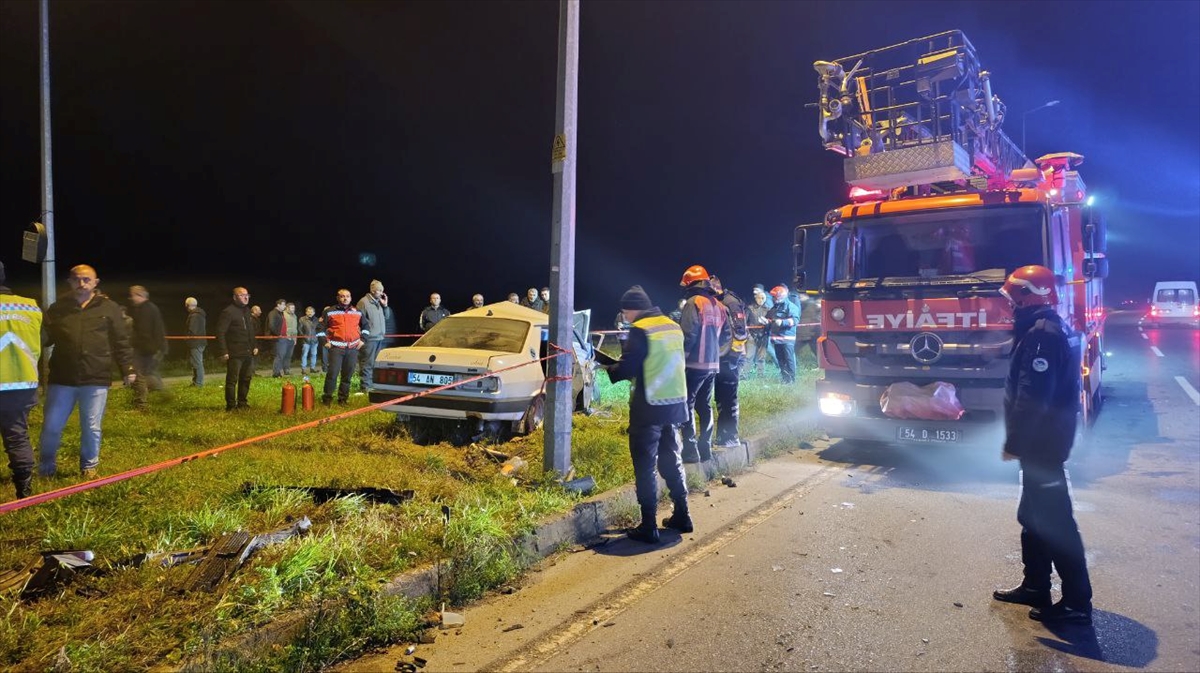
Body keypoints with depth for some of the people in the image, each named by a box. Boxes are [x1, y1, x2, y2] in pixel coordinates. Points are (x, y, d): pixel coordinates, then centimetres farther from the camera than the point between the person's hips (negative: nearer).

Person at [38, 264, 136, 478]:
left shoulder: (109, 308, 3)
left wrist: (127, 368, -2)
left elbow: (121, 341, 3)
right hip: (62, 379, 2)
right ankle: (46, 468, 27)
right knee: (51, 426, 8)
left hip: (96, 380, -2)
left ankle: (89, 467, 23)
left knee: (92, 427, 7)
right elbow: (44, 338, 9)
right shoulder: (58, 308, 8)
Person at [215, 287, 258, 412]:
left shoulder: (247, 311, 16)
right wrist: (223, 351, -20)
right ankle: (231, 406, 6)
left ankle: (242, 403, 25)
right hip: (235, 354, -8)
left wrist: (255, 345, 16)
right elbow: (220, 333, -15)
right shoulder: (228, 312, -11)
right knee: (232, 380, -1)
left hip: (248, 353, 8)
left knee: (246, 379, 14)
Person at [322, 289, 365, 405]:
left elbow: (366, 326, 23)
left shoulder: (357, 312, 12)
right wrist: (325, 341, -1)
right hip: (336, 347, -3)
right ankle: (327, 398, 1)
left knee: (348, 375, 6)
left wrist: (362, 339, 12)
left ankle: (343, 398, 16)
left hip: (353, 348, 3)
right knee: (332, 373, -11)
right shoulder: (329, 311, 2)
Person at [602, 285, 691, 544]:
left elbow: (627, 367, -16)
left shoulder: (640, 330, -12)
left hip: (649, 408, -7)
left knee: (645, 466, 0)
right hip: (674, 404, 8)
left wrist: (608, 369, 3)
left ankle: (648, 527, 2)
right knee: (671, 460, 19)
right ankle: (681, 515, 26)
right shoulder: (673, 327, 11)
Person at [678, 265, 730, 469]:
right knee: (704, 406, 14)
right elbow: (727, 335, 13)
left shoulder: (693, 302, -11)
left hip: (695, 363, -7)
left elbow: (688, 334, -18)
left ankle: (690, 450, -5)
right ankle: (705, 449, 18)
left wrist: (681, 356, -7)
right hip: (712, 364, 8)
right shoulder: (718, 305, 12)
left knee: (687, 405, -3)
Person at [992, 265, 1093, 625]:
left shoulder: (1042, 335, -20)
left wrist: (1014, 443, -19)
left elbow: (1032, 399, -26)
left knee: (1055, 522, -3)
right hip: (1047, 441, 11)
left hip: (1041, 445, -11)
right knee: (1033, 516, 18)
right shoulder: (1054, 329, 12)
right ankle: (1035, 586, 28)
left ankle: (1077, 603, 5)